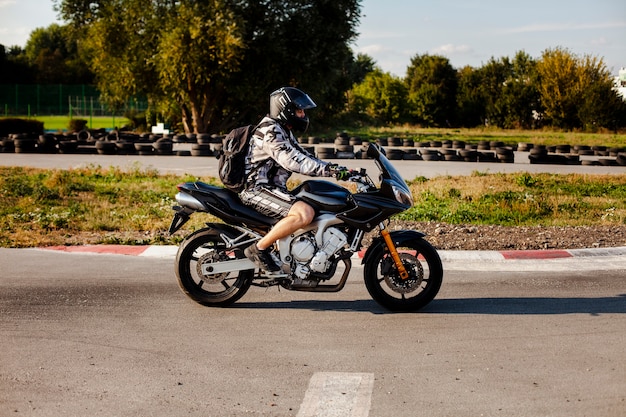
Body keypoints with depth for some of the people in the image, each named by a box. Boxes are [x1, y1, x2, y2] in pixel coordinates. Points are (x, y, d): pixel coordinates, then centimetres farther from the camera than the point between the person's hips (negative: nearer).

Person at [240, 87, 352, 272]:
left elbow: (304, 158, 16)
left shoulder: (283, 131, 17)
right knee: (305, 213, -29)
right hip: (257, 189, -11)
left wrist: (338, 169, 3)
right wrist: (330, 170, -28)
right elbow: (293, 162, -26)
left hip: (271, 187, 11)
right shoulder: (270, 131, -16)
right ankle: (259, 248, -19)